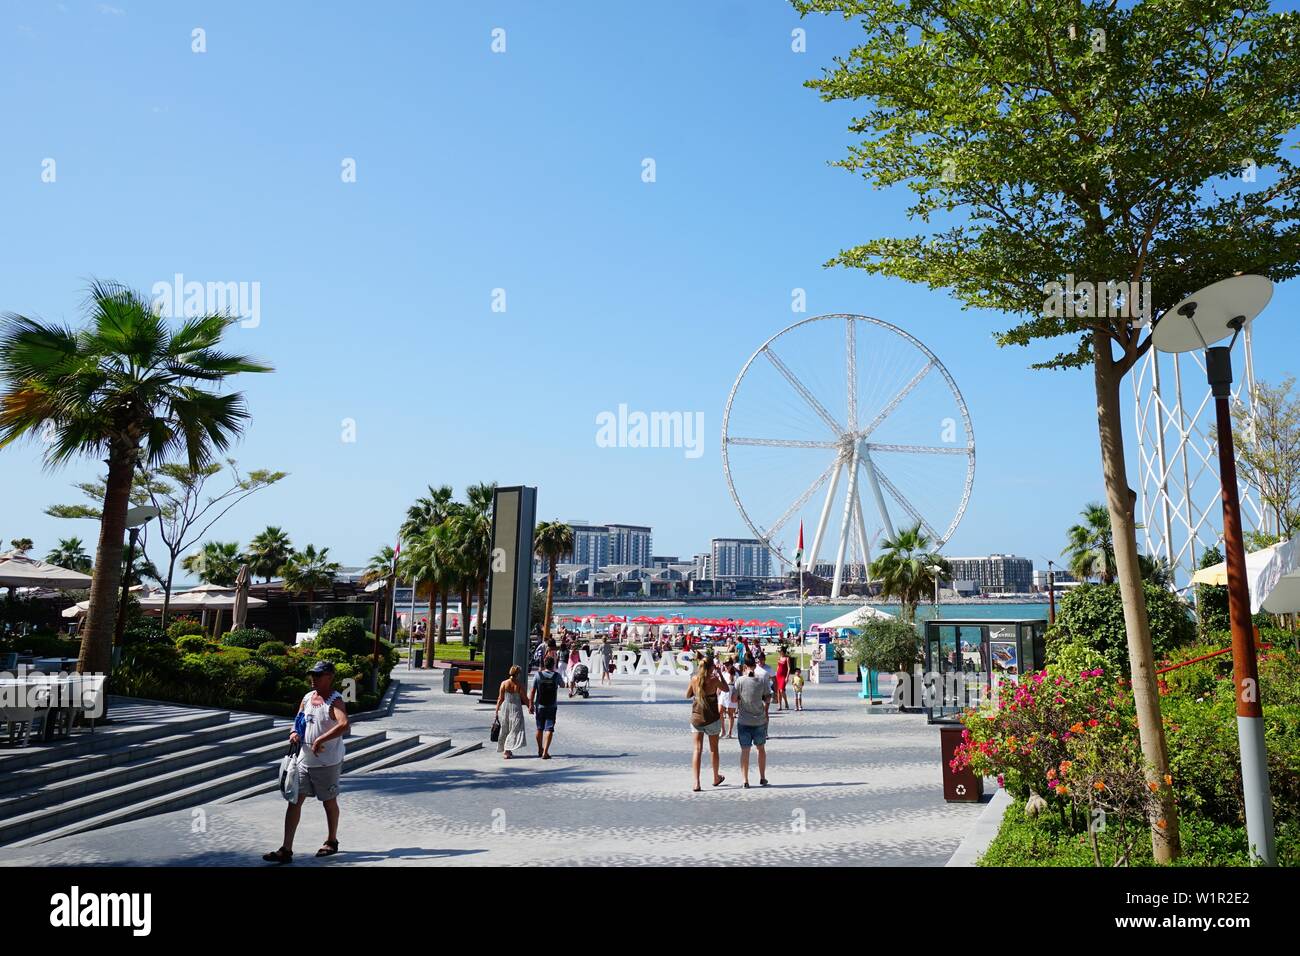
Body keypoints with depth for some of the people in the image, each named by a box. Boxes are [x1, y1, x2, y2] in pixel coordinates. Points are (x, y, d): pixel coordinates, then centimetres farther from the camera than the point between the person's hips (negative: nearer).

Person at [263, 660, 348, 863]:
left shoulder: (335, 701, -15)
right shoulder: (307, 698, 7)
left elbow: (344, 725, -32)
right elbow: (299, 722, 18)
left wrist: (320, 740, -33)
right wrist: (294, 733, -4)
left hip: (327, 762, -6)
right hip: (305, 759, 6)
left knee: (329, 802, 10)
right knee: (294, 800, 2)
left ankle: (332, 841, 29)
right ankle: (286, 850, 5)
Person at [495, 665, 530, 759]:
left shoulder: (504, 683, -4)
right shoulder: (519, 685, -9)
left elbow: (500, 699, -2)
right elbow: (524, 699, -5)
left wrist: (497, 711, 5)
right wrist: (530, 707, 8)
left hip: (505, 707, 3)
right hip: (516, 709, -3)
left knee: (505, 730, 16)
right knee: (515, 730, 3)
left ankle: (506, 750, 24)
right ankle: (507, 749, -9)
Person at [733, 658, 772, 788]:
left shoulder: (740, 681, -9)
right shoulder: (763, 680, -5)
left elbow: (734, 699, -6)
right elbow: (768, 699, -2)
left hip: (743, 721, -1)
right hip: (760, 720, 1)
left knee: (745, 750, 6)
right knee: (761, 748, 18)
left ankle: (745, 780, 4)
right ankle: (762, 778, 23)